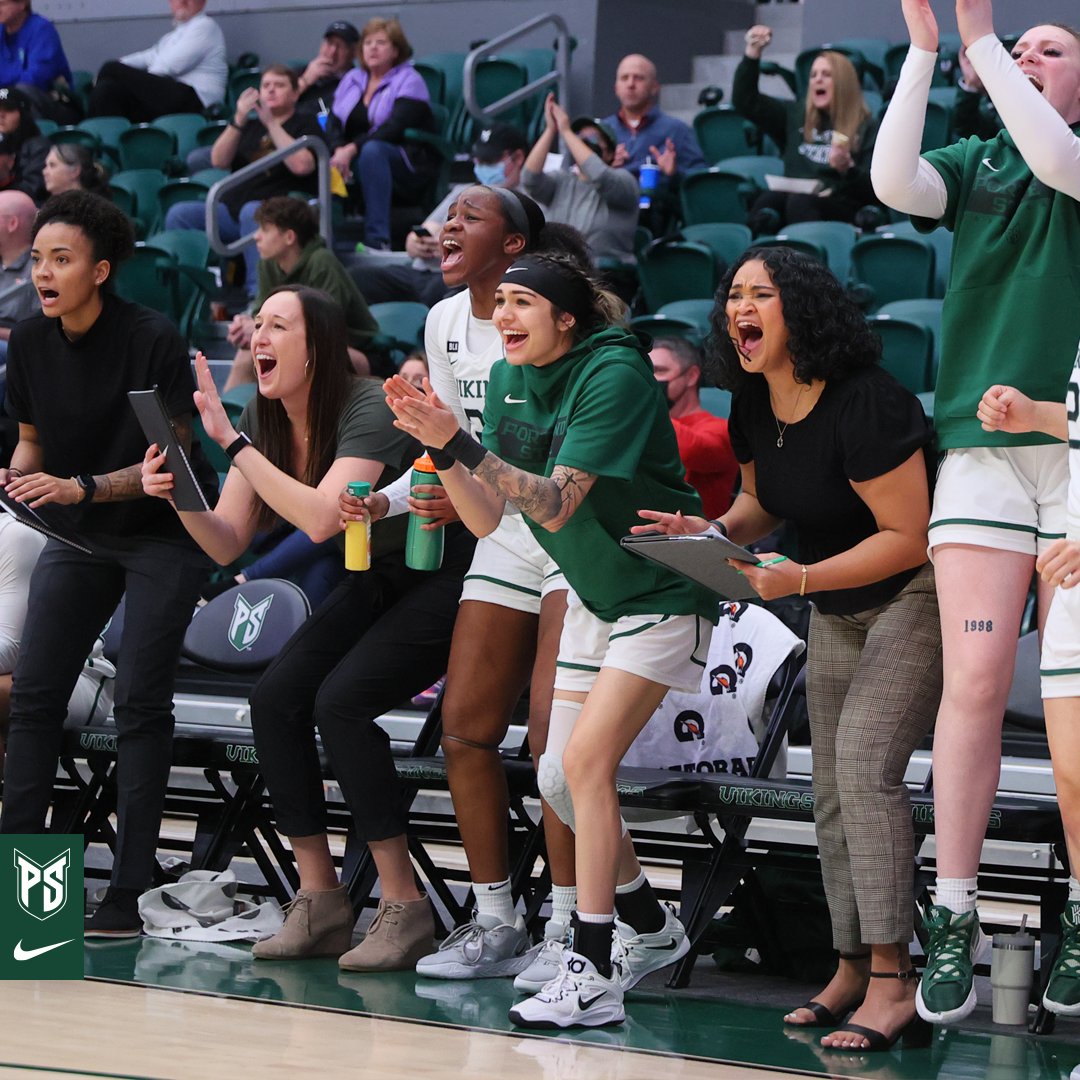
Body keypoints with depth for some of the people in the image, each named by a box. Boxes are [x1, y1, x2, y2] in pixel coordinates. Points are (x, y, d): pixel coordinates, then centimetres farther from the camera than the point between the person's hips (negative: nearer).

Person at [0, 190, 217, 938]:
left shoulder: (153, 341, -20)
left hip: (164, 531, -5)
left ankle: (127, 894, -6)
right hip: (79, 536, 5)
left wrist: (80, 487, -31)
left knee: (141, 701, -9)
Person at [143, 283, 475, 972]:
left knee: (341, 700, -25)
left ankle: (405, 907, -17)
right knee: (275, 700, -11)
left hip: (444, 579, -8)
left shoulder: (369, 410, -25)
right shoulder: (266, 422, -2)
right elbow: (228, 544, -3)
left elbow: (321, 518, -40)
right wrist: (179, 495, -23)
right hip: (378, 580, 8)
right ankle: (320, 902, -2)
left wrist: (233, 442, -37)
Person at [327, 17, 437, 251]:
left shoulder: (408, 80, -3)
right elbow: (334, 123, 4)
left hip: (408, 167, -5)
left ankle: (378, 240, -44)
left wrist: (352, 149, -30)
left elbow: (394, 128, -18)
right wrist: (339, 151, -19)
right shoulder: (351, 80, 14)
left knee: (372, 150, -38)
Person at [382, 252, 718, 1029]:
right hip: (594, 595, 8)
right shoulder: (510, 380, -1)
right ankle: (651, 929, 29)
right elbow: (488, 519, -3)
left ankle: (591, 977, -17)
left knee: (586, 760, -19)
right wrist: (439, 447, -19)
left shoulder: (614, 374, -23)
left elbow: (555, 505, -30)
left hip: (663, 595, -8)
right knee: (560, 775, 6)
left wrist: (462, 442, -38)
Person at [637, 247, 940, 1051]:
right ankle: (853, 970, 19)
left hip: (913, 594, -9)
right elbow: (763, 503, 14)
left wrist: (798, 580, -31)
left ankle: (893, 983, -23)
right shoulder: (754, 409, -2)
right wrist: (709, 533, -8)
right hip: (837, 612, 9)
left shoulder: (865, 405, -27)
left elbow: (905, 535, -25)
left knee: (865, 762, -22)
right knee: (833, 791, 10)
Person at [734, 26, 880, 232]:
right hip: (791, 202, 3)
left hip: (842, 208, -3)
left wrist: (847, 170, -17)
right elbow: (744, 101, 23)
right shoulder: (796, 116, 25)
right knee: (767, 201, -34)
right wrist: (752, 54, 12)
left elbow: (873, 188, 4)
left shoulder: (867, 128, 13)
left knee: (800, 201, -38)